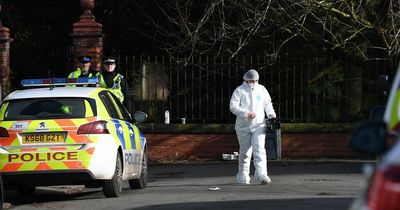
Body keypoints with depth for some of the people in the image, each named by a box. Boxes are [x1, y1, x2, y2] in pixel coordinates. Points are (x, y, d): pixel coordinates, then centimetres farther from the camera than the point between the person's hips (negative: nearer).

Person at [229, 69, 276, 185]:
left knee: (259, 150, -13)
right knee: (245, 152, 5)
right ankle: (243, 175, 19)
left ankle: (261, 174, -23)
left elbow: (268, 104, 22)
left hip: (259, 125, 1)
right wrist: (246, 113, -22)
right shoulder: (239, 90, -2)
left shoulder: (262, 90, 9)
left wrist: (271, 114, 2)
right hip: (243, 126, -1)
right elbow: (233, 106, -11)